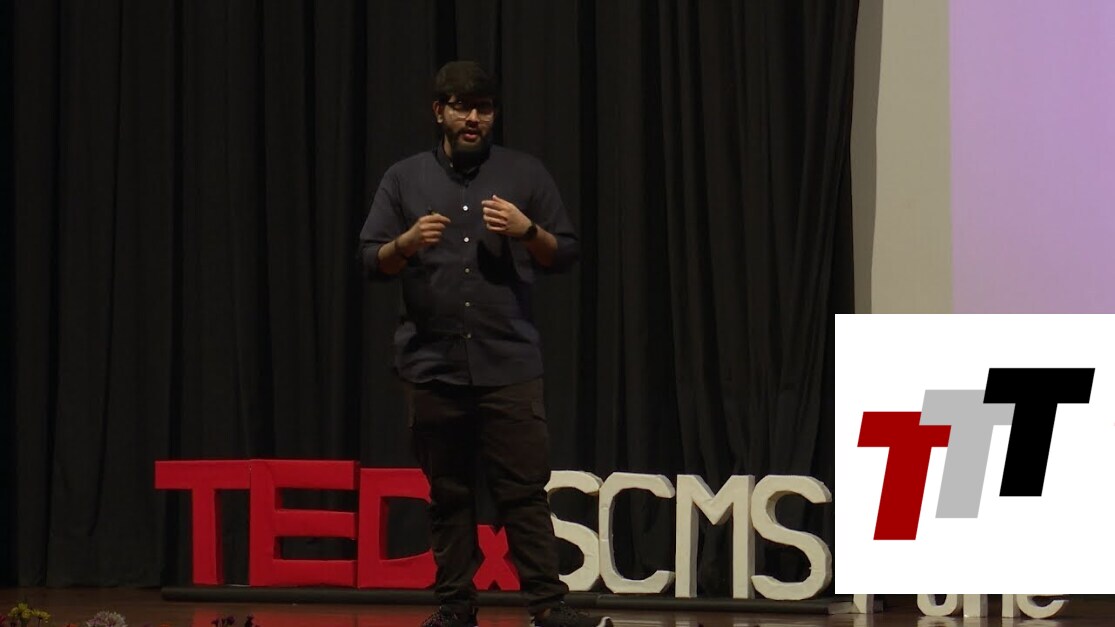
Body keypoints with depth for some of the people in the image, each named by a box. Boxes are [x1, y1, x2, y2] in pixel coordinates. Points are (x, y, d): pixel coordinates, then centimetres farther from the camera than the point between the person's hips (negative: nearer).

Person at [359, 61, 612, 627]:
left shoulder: (525, 174, 7)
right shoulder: (404, 179, 8)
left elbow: (566, 255, 7)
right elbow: (371, 261, 6)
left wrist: (528, 232, -12)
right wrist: (406, 243, -15)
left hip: (509, 363, -1)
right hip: (431, 366, 1)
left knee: (524, 490, -5)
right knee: (448, 495, 5)